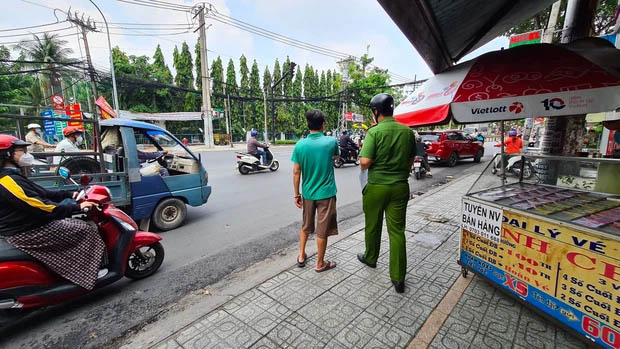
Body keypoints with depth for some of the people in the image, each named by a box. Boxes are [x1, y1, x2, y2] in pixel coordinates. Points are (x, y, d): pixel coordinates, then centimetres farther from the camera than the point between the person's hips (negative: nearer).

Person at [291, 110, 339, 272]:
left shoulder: (300, 145, -7)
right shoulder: (331, 141, -10)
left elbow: (296, 172, -5)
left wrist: (296, 194, 4)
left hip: (308, 193, 3)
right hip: (326, 193, -3)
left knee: (306, 226, 22)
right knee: (322, 230, 9)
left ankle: (301, 256, 34)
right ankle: (320, 264, 24)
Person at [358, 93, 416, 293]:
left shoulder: (374, 132, -13)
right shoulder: (407, 131, 3)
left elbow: (365, 162, -20)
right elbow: (411, 160, 10)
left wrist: (363, 168, 2)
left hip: (376, 187, -3)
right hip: (400, 187, 4)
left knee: (373, 226, 17)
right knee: (397, 231, 7)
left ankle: (370, 258, 40)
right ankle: (398, 279, 13)